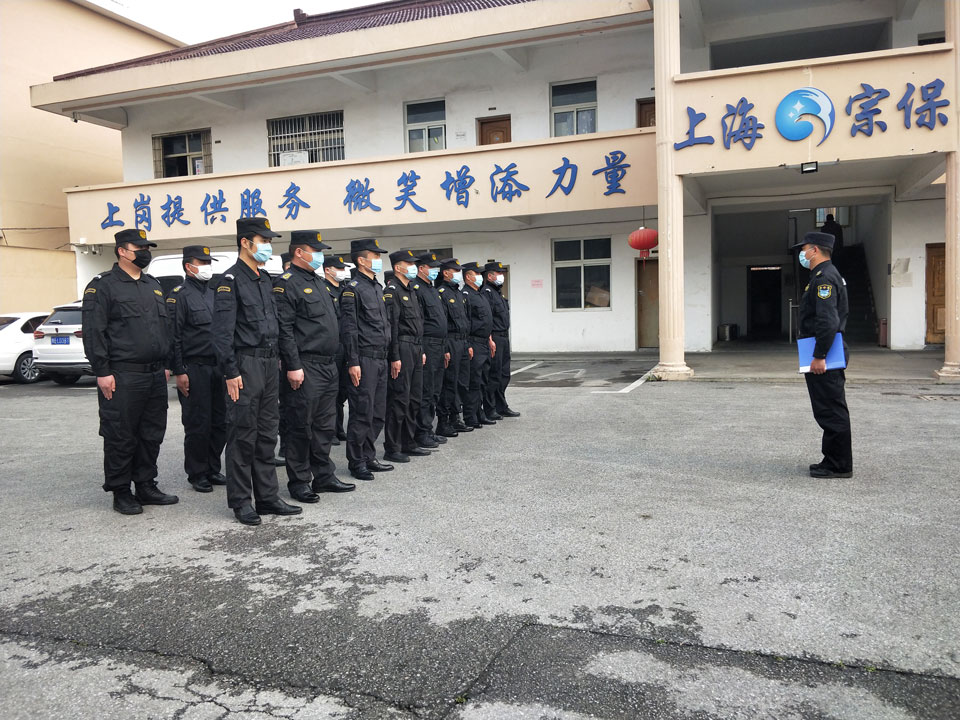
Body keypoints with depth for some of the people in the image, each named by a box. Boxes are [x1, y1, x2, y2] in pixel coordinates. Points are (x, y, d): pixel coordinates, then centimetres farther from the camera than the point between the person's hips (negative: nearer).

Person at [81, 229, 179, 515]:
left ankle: (146, 486, 22)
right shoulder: (102, 286, -5)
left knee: (152, 434, 11)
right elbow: (93, 332, -10)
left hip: (155, 375, 7)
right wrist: (102, 371, -15)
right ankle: (121, 493, 12)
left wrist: (166, 365, 16)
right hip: (122, 376, -7)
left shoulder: (153, 285, 17)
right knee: (120, 437, 1)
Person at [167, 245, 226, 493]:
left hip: (218, 368, 7)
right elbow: (173, 336, -10)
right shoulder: (179, 295, -5)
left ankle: (213, 470, 21)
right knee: (197, 424, -1)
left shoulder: (214, 293, 17)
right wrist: (179, 372, -15)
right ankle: (197, 475, 11)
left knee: (219, 422, 9)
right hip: (194, 369, -7)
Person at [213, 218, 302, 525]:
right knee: (243, 435, -1)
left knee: (267, 434, 11)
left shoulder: (265, 280, 16)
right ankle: (240, 501, 10)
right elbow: (222, 331, -14)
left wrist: (275, 362, 15)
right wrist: (230, 372, -18)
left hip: (269, 364, 8)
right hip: (245, 365, -8)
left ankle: (268, 497, 20)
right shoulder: (231, 280, -9)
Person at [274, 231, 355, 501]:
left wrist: (334, 360, 20)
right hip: (305, 368, -9)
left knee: (325, 426, 14)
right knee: (301, 428, 0)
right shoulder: (286, 284, -10)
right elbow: (284, 329, -17)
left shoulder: (317, 281, 19)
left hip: (328, 366, 9)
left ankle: (324, 476, 24)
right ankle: (299, 483, 10)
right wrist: (293, 366, -21)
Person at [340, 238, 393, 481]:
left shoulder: (377, 287, 17)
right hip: (364, 360, -9)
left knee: (377, 413, 12)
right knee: (362, 413, -3)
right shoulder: (352, 289, -10)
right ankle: (356, 462, 7)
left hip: (380, 360, 9)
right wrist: (353, 362, -19)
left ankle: (368, 458, 23)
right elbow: (348, 328, -15)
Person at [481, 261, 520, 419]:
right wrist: (490, 340, -24)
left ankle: (502, 407, 23)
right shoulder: (486, 292, -12)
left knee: (504, 375, 14)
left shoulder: (498, 292, 20)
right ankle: (489, 410, 1)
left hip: (504, 338, 10)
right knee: (493, 376, -6)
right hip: (494, 339, -10)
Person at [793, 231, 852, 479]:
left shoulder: (824, 277, -16)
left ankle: (839, 466, 2)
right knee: (830, 411, 15)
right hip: (826, 356, 11)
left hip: (824, 358, -11)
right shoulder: (825, 275, 18)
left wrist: (819, 356, -23)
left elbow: (828, 321, -25)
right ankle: (833, 460, 24)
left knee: (831, 411, -4)